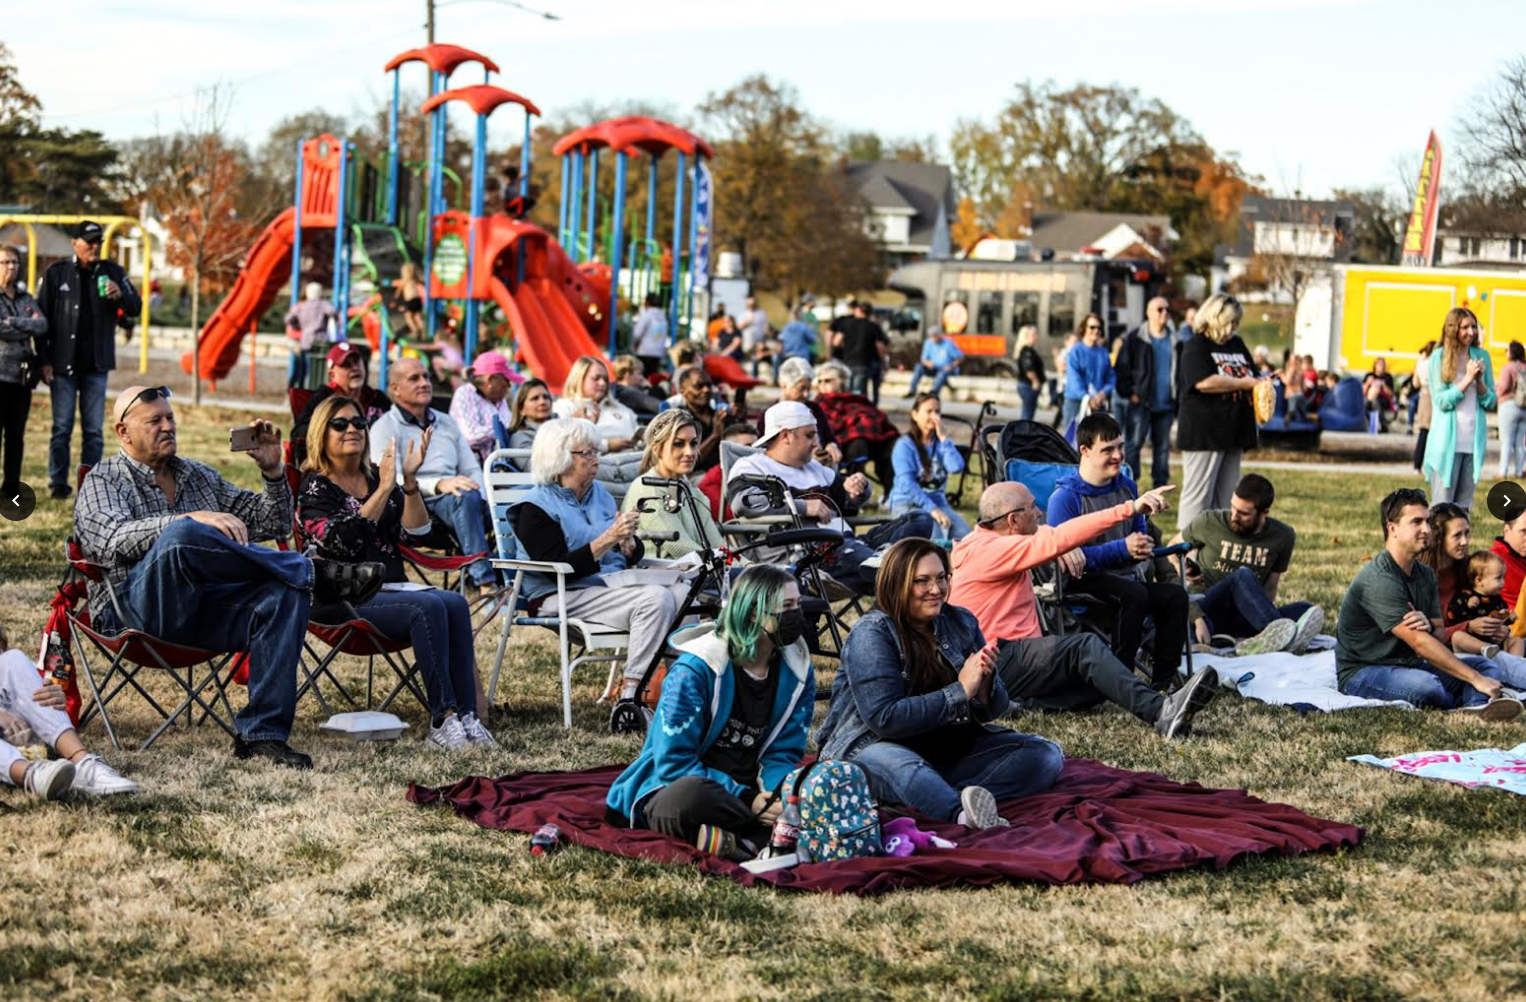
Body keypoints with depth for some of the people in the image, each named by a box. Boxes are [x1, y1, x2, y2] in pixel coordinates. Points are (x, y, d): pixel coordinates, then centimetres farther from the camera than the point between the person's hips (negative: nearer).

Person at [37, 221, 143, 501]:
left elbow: (135, 308, 3)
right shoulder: (56, 273, 0)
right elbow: (42, 318, 0)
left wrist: (120, 295, -20)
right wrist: (44, 360, -6)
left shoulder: (113, 272, 5)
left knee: (94, 429, 3)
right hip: (63, 363, -2)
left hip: (96, 364, 2)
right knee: (62, 427, 1)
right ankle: (58, 484, 6)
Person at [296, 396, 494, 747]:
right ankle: (442, 720, -33)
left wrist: (409, 479, -7)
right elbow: (343, 542, -16)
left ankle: (466, 716, -30)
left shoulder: (376, 476, 18)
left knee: (455, 603, -24)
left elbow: (414, 532, 6)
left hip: (391, 588, 6)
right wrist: (384, 489, -17)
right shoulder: (314, 487, 2)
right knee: (428, 607, -31)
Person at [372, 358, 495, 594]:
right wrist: (439, 485, -24)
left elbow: (472, 470, 23)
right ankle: (485, 584, -46)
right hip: (417, 506, -6)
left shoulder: (446, 422, 28)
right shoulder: (385, 428, 6)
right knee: (467, 497, -36)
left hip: (454, 498, 6)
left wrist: (482, 492, -1)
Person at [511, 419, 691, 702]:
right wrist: (607, 540, -23)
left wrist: (628, 542, -8)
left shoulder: (599, 493, 15)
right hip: (563, 597, -7)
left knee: (681, 592, -18)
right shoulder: (535, 508, -6)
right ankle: (631, 694, -28)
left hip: (613, 585, 7)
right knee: (655, 599, -28)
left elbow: (633, 556, 17)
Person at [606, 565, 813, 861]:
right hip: (674, 787, -5)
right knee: (690, 796, -43)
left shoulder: (799, 674, 2)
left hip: (742, 791, 5)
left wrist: (775, 799, -21)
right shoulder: (694, 670, -15)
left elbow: (782, 754, 4)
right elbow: (675, 761, -17)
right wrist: (746, 800, -25)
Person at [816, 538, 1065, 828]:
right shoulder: (871, 634, -12)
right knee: (900, 767, -40)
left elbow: (994, 711, 6)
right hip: (875, 745, -6)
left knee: (1046, 755, -12)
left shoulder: (961, 622, 4)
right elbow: (884, 718, -22)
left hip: (951, 747, 6)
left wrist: (985, 683, -19)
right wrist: (961, 692, -23)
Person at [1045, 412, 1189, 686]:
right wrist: (1123, 548, -21)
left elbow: (1141, 531, 26)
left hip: (1127, 577, 7)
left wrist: (1143, 546, -1)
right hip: (1086, 582, -7)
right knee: (1134, 595, -35)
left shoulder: (1126, 486, 12)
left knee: (1175, 595, -20)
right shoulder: (1065, 497, -11)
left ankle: (1164, 679, -17)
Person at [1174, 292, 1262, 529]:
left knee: (1225, 497, 9)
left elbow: (1253, 376, 24)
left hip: (1233, 432, 8)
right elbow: (1205, 382, -22)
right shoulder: (1196, 347, -7)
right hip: (1203, 434, -8)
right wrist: (1244, 383, -16)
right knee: (1198, 494, -7)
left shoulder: (1237, 345, 17)